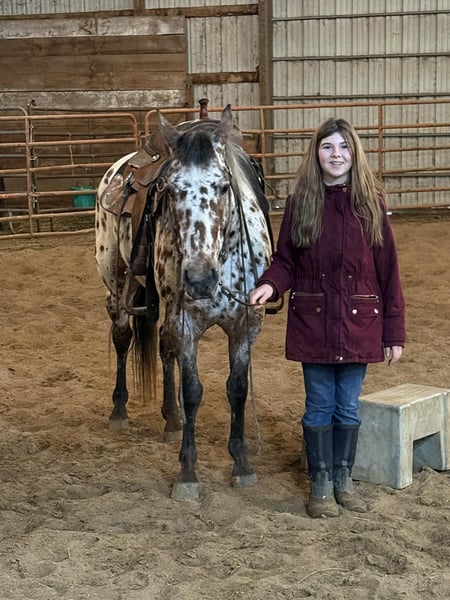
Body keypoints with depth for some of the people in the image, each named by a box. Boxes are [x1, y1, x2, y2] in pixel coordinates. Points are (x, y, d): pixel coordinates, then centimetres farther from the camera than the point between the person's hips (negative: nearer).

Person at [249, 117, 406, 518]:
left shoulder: (371, 203, -2)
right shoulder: (300, 203, -1)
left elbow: (388, 271, -1)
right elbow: (285, 260, 2)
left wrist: (395, 332, -3)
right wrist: (270, 284, -21)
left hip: (359, 322, 0)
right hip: (312, 321, 0)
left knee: (348, 407, 11)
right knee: (320, 406, 8)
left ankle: (344, 480, 29)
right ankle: (321, 484, 23)